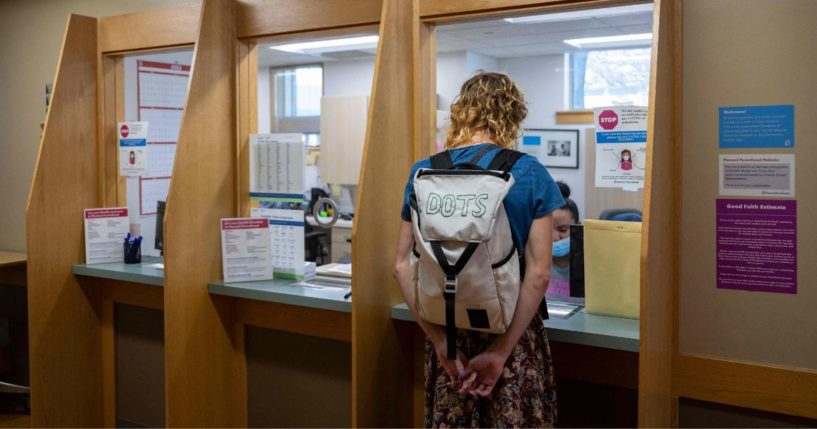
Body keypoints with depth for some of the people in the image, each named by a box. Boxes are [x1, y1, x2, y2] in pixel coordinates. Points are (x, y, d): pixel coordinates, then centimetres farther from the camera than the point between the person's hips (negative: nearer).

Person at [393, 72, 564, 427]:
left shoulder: (423, 173, -1)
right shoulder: (529, 173, -8)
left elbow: (403, 265, -2)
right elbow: (538, 273, -13)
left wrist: (439, 341, -4)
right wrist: (500, 352, -11)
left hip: (449, 331, 3)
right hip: (512, 331, -3)